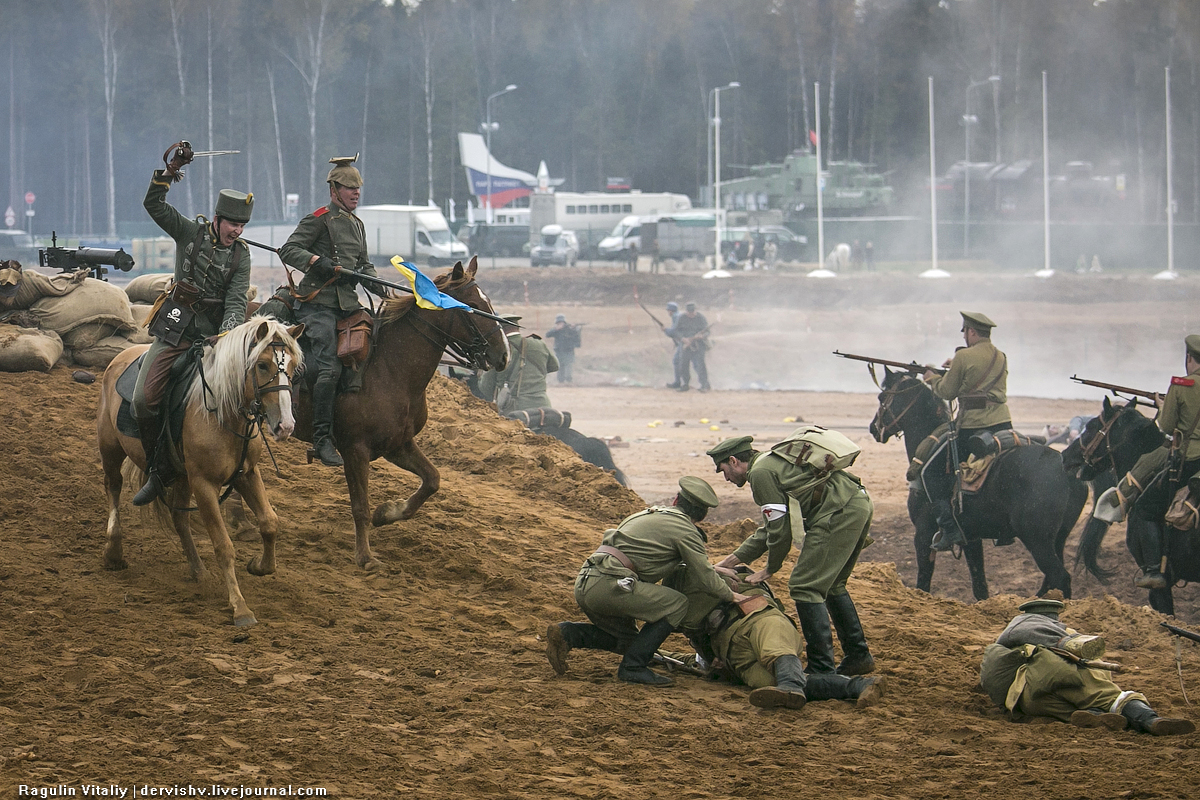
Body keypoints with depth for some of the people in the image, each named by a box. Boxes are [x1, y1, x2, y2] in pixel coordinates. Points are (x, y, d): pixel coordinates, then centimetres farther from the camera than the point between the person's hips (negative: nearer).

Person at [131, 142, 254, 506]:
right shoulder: (190, 233, 4)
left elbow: (236, 300, -5)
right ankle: (156, 471, 2)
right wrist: (169, 172, -17)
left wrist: (228, 333, -24)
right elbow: (154, 205, -3)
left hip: (210, 335, 0)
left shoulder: (240, 255, 4)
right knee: (144, 399, -12)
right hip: (174, 332, 0)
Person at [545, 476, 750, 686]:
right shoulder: (685, 531, 1)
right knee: (679, 604, -2)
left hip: (585, 584, 9)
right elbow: (705, 577, 0)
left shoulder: (649, 514, 28)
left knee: (626, 639, 27)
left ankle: (566, 634, 9)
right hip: (608, 585, -9)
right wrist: (731, 596, 18)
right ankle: (633, 667, -5)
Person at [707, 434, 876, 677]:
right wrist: (730, 560, 32)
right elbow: (770, 528, 31)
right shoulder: (772, 463, 28)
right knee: (830, 585, 24)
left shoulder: (761, 473, -4)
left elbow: (780, 528, -5)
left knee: (805, 587, -6)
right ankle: (858, 656, 28)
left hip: (838, 514, -10)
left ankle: (822, 668, -8)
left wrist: (771, 568, 10)